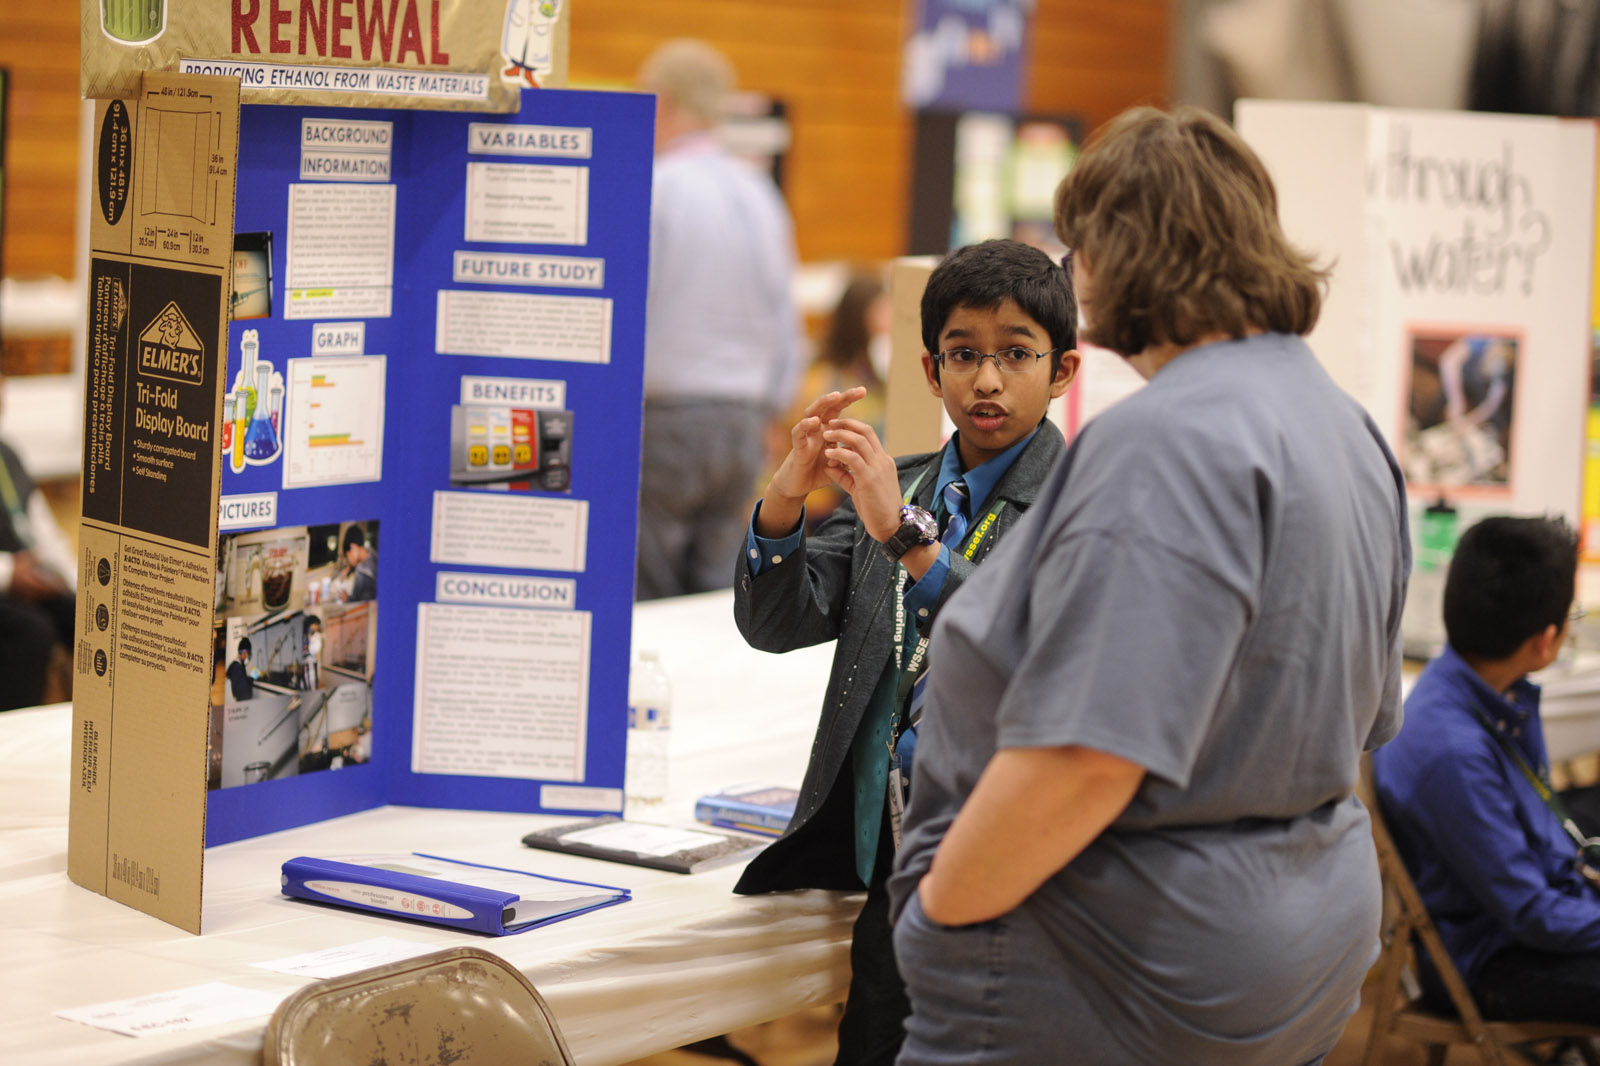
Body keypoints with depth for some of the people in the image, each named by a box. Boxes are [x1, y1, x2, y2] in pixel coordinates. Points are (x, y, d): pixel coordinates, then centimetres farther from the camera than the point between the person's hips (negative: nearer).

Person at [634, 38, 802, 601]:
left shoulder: (648, 190, -10)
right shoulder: (763, 197, 11)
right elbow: (786, 328, 15)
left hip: (661, 417, -6)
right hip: (742, 425, 6)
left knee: (642, 604, -3)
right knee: (712, 597, 9)